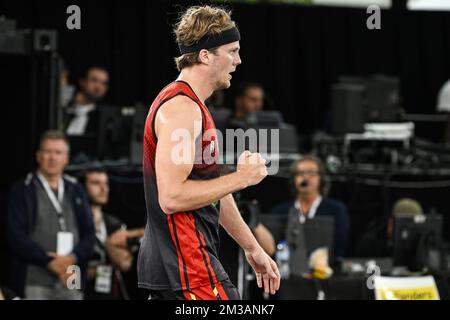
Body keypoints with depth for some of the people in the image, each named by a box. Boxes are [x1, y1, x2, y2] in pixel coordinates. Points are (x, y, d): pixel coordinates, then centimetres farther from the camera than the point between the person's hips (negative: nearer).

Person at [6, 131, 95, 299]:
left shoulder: (75, 190, 17)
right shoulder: (22, 190, 4)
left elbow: (88, 232, 12)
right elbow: (17, 236, -5)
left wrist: (72, 258, -8)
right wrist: (49, 262, -14)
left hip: (72, 280, 4)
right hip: (34, 283, -4)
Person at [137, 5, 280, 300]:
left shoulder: (194, 107, 18)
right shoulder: (180, 107, -16)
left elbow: (211, 192, 25)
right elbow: (171, 197, -25)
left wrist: (252, 248, 26)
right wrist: (241, 177, -16)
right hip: (189, 270, -11)